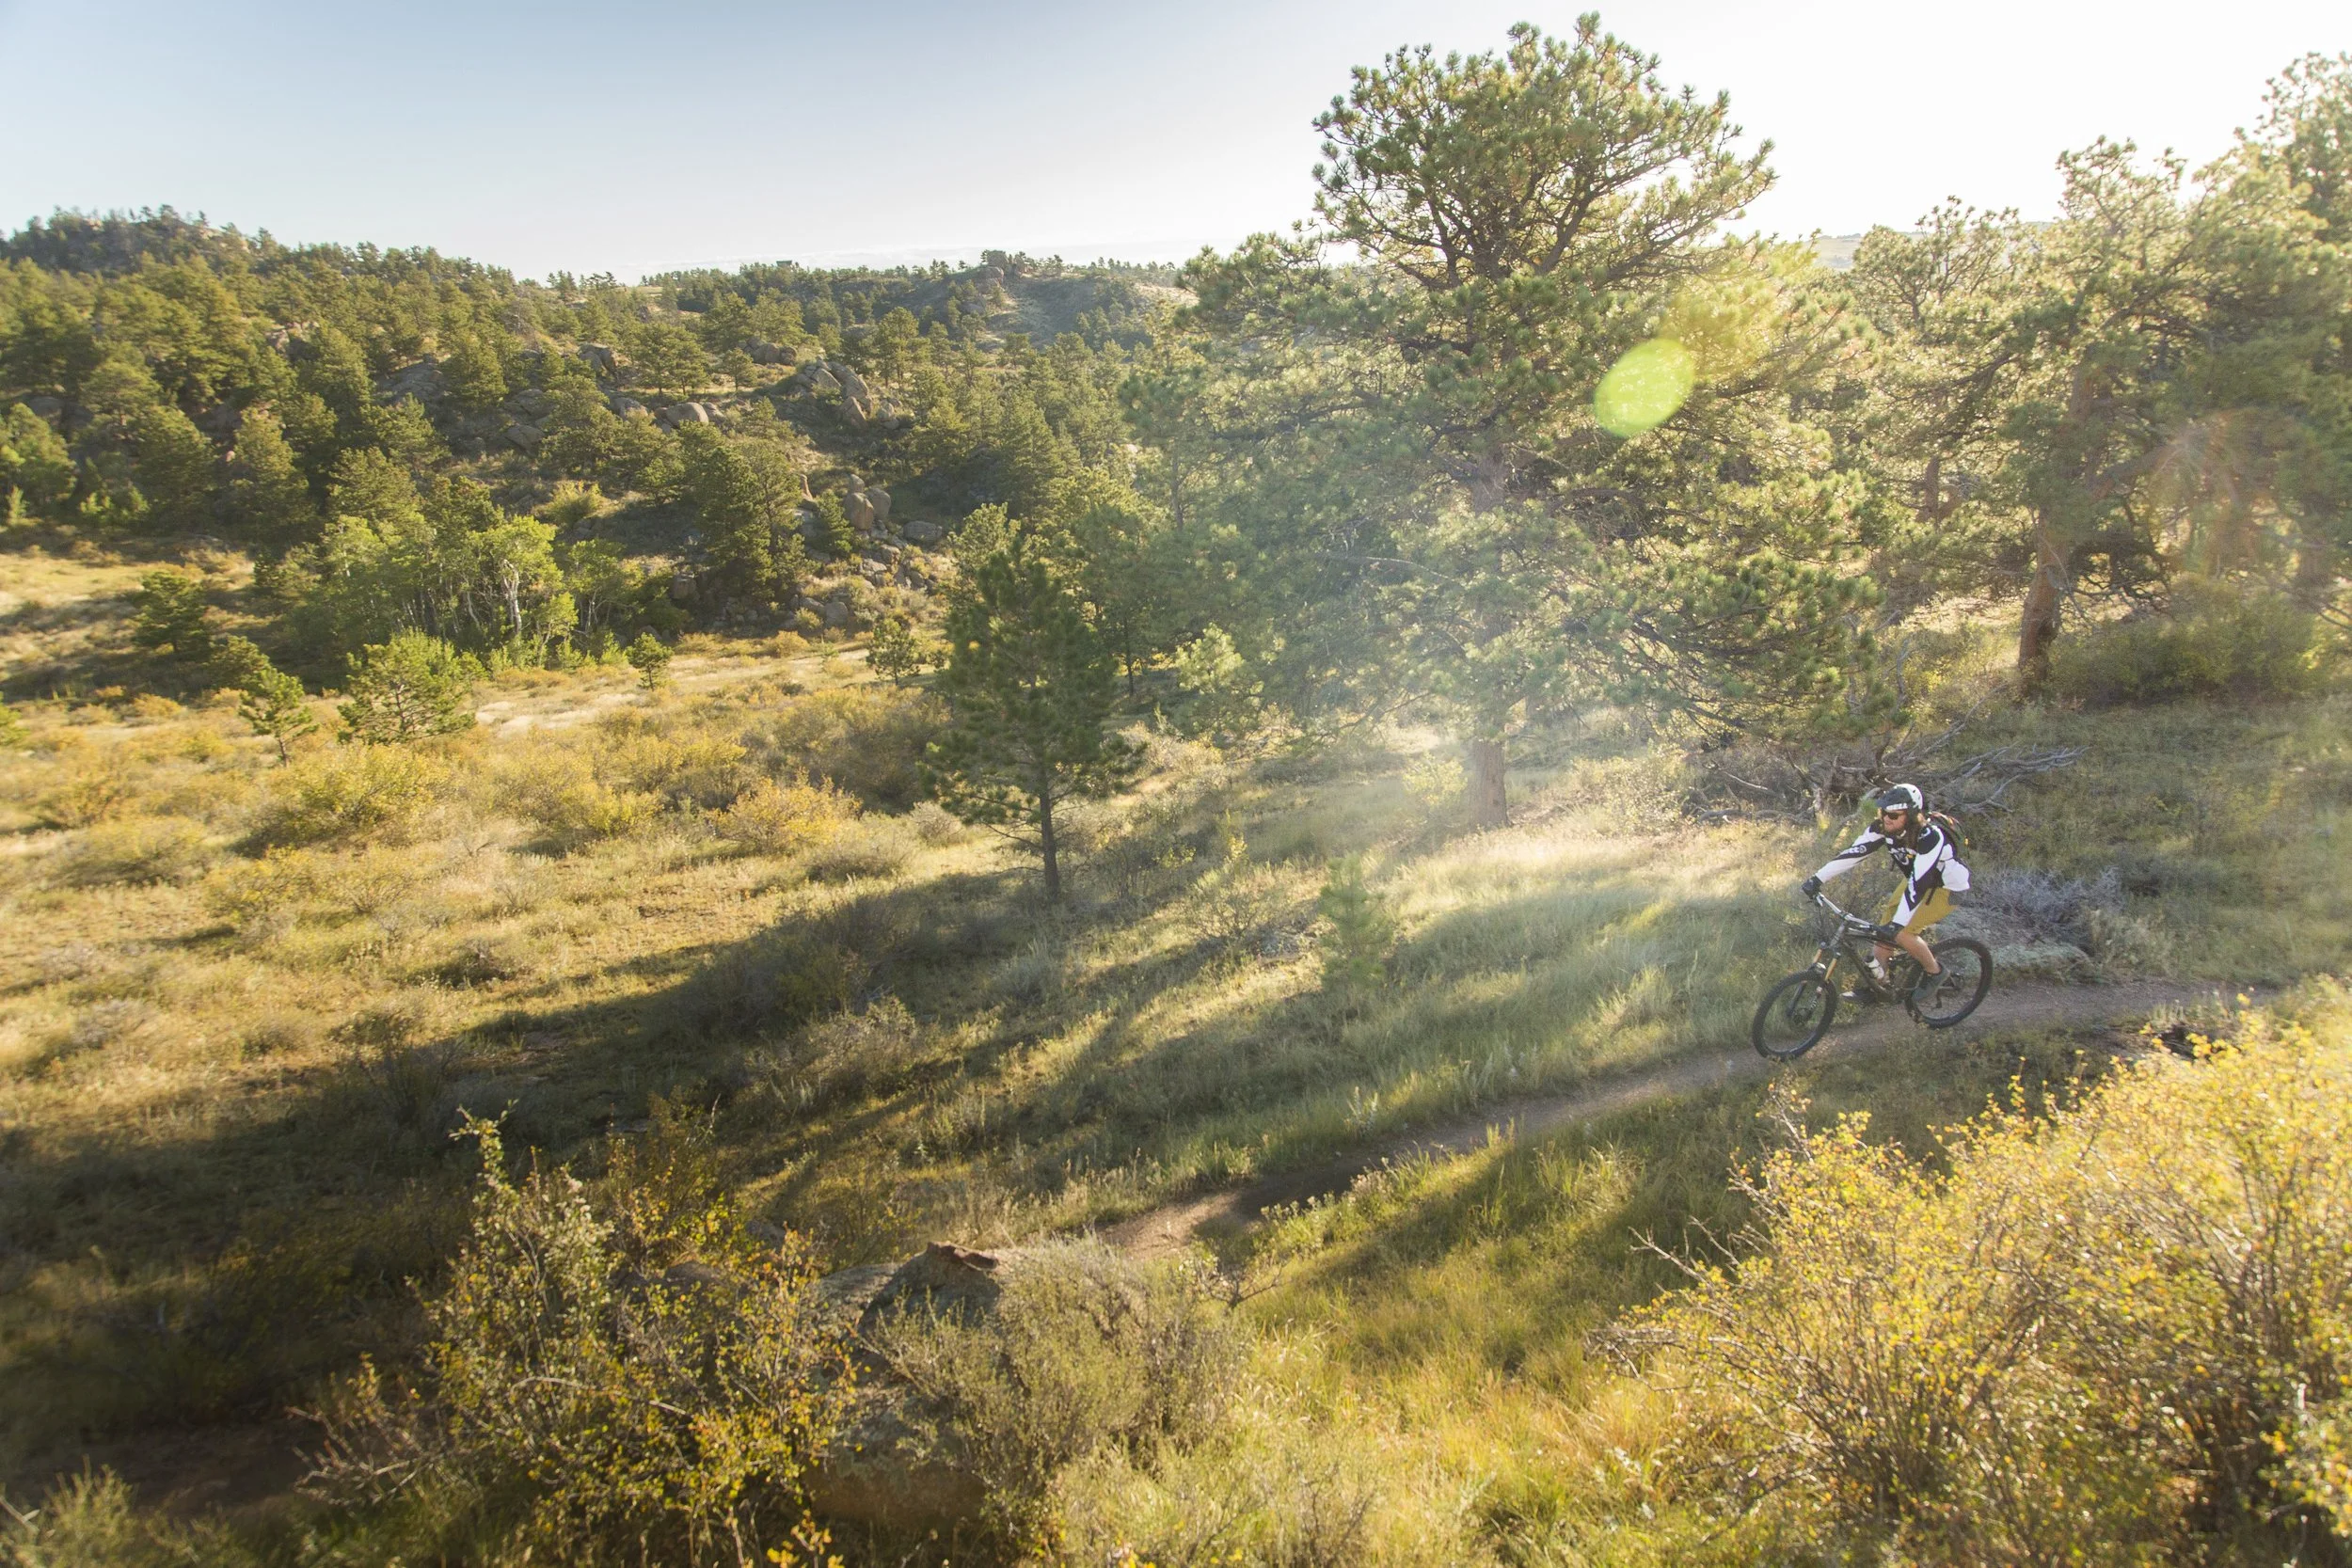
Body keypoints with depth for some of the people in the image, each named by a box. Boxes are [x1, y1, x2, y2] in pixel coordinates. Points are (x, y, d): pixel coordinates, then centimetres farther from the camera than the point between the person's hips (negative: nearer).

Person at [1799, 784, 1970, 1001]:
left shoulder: (1930, 837, -36)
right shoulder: (1883, 829, -18)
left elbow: (1918, 884, -41)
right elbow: (1854, 852, -20)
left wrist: (1897, 924, -48)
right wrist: (1816, 879, -28)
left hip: (1947, 888, -7)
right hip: (1916, 880, 7)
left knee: (1901, 933, -19)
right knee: (1884, 932, -1)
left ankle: (1933, 971, 5)